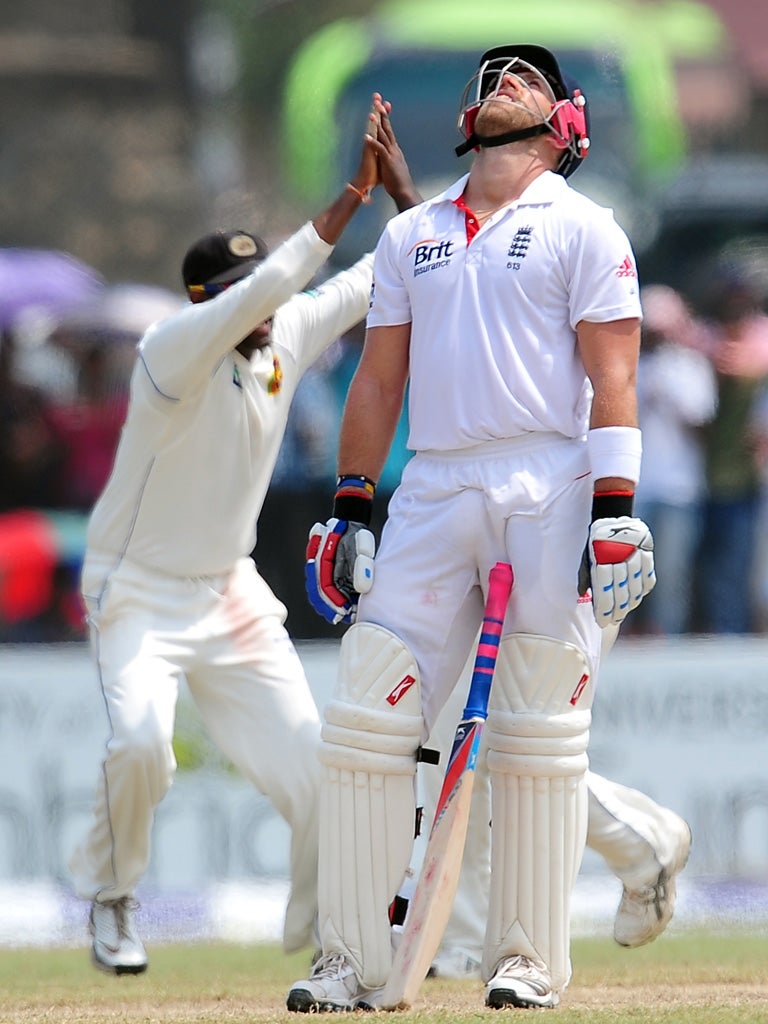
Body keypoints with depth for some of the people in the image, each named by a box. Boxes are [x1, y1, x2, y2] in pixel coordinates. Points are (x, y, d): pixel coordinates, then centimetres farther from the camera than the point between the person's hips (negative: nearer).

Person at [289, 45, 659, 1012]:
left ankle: (529, 960, 3)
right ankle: (353, 961, -1)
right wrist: (349, 509, 12)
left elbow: (611, 379, -3)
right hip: (432, 488, 4)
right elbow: (379, 380, 19)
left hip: (550, 488, -4)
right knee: (366, 716, -5)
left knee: (540, 741, -4)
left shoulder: (582, 229, 5)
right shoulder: (410, 235, 19)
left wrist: (615, 514, -13)